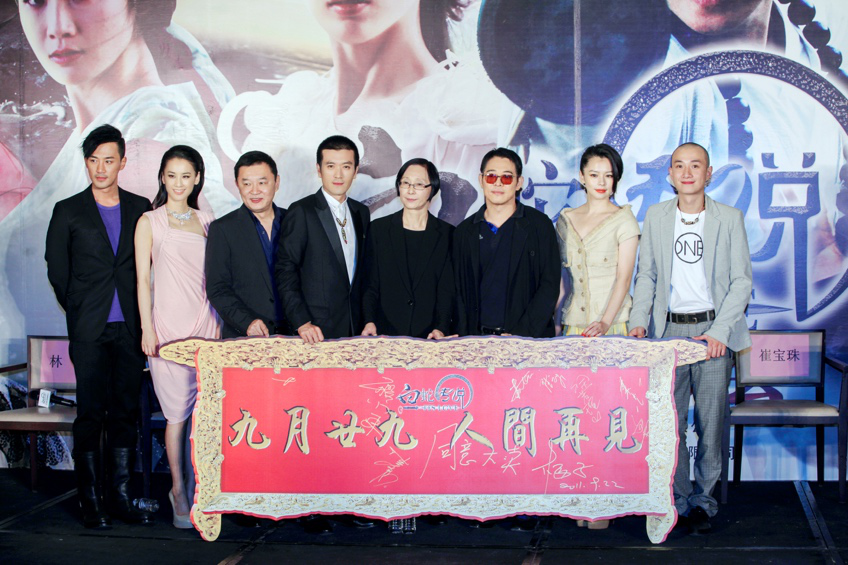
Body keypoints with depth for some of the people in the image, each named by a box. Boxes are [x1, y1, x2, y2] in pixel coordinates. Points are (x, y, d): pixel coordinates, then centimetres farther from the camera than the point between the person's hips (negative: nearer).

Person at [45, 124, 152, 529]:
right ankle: (90, 501, 5)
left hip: (130, 328, 2)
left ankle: (120, 497, 13)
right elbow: (56, 271, 9)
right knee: (91, 414, -1)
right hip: (90, 331, -2)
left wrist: (145, 320, 5)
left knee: (125, 413, 6)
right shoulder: (69, 211, 4)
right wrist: (81, 314, 8)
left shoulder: (141, 209, 9)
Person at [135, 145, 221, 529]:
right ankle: (178, 491, 10)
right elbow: (142, 278, 1)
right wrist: (147, 328, -7)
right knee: (178, 413, -3)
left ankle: (197, 488, 12)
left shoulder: (206, 222, 14)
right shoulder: (150, 222, 4)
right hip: (169, 325, -3)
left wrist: (219, 322, 9)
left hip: (205, 325, 3)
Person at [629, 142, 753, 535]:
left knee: (710, 421, 1)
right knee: (668, 421, 1)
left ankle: (703, 500, 14)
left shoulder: (729, 218, 3)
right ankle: (678, 499, 12)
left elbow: (741, 281, 0)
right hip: (668, 328, 2)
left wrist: (719, 331, -12)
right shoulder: (655, 216, 10)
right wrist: (638, 321, -2)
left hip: (712, 329, -2)